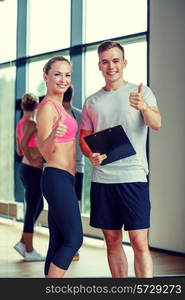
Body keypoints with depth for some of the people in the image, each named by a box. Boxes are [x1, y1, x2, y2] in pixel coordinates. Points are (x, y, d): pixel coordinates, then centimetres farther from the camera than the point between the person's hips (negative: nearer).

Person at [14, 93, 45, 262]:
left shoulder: (20, 124, 11)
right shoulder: (32, 124, -14)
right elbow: (24, 144, -28)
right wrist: (31, 160, -15)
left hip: (25, 168, 9)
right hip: (33, 170, -9)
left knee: (39, 206, 20)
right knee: (32, 210, -1)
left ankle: (23, 243, 23)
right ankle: (29, 251, 7)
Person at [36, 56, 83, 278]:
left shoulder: (58, 106, 16)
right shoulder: (47, 106, -13)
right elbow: (45, 151, -16)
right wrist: (54, 134, -37)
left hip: (62, 179, 10)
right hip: (58, 178, -10)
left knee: (58, 242, 9)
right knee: (74, 239, -8)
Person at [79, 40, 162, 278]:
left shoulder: (141, 92, 3)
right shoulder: (91, 102, 13)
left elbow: (157, 124, -13)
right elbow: (84, 138, 17)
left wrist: (144, 107, -36)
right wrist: (91, 155, -6)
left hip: (133, 177, -4)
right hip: (102, 178, 4)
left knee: (139, 242, -8)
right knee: (112, 240, 10)